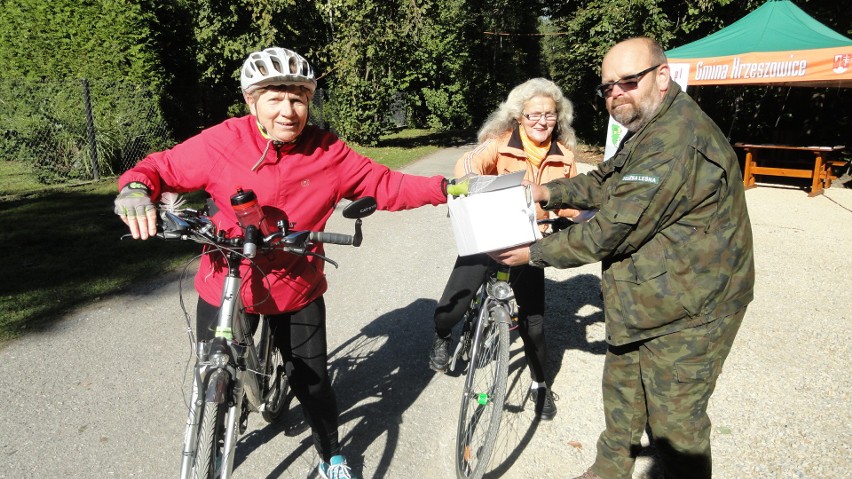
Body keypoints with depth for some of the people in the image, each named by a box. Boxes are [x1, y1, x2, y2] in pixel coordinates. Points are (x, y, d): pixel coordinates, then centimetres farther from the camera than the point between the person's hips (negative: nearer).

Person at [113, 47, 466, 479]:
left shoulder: (329, 153, -11)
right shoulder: (221, 142, -15)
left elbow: (385, 185, -6)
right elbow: (161, 168, -6)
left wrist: (443, 189, -13)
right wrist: (136, 187, -27)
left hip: (297, 293, 0)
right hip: (225, 288, 0)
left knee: (313, 383, 13)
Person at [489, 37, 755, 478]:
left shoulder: (675, 143, -28)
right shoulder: (648, 131, 8)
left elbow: (611, 230, -27)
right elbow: (605, 183, 12)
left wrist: (535, 252, -17)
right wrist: (548, 192, -5)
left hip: (685, 314, -11)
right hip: (643, 304, 11)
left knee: (673, 425, 6)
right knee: (621, 393, 24)